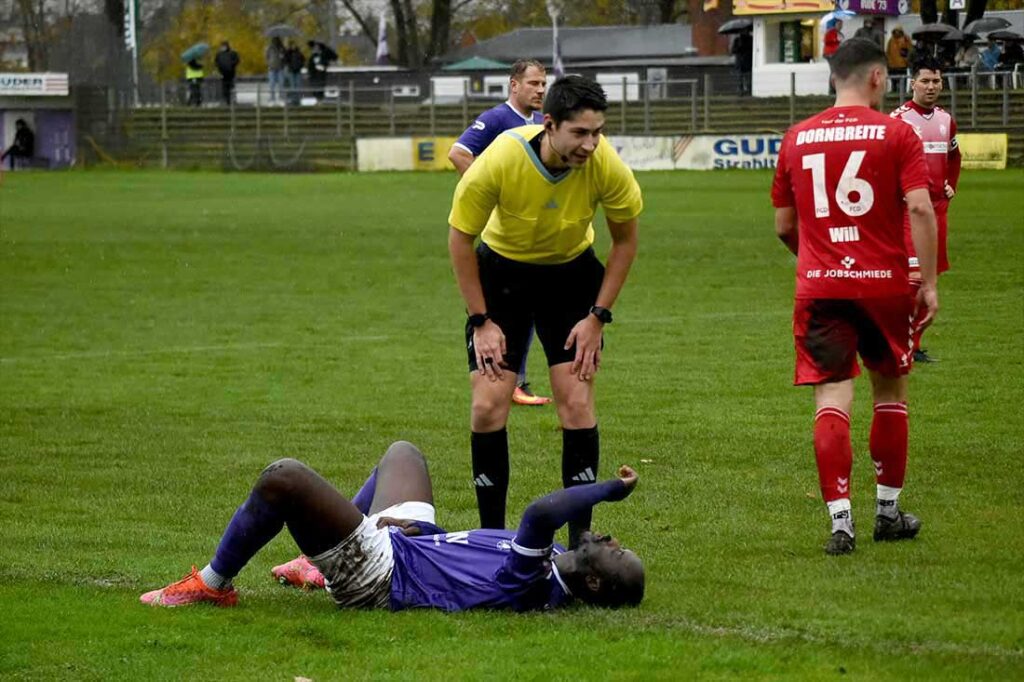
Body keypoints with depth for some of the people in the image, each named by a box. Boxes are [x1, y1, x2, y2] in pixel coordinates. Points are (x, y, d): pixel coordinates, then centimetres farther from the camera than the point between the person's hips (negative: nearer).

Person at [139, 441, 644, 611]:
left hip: (378, 576, -10)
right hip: (417, 539, 10)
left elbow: (541, 514, -50)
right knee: (402, 451, 32)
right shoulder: (553, 574, -4)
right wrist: (409, 528, 3)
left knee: (283, 477, -20)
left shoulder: (536, 582, -33)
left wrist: (611, 489, -38)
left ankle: (212, 584, 4)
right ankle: (320, 564, 36)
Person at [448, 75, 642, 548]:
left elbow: (625, 239, -7)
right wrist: (481, 322, -14)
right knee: (488, 406, -9)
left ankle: (580, 535, 3)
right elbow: (460, 238, -15)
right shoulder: (499, 162, -31)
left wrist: (598, 316, -11)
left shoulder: (606, 166, -26)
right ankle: (491, 535, 4)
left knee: (577, 402, -9)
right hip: (501, 269, -1)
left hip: (572, 275, 1)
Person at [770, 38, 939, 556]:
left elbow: (784, 226, 13)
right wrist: (929, 283, -8)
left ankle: (840, 521, -13)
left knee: (832, 401, -2)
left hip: (818, 286, 1)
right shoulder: (896, 133, -3)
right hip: (885, 282, -1)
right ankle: (888, 511, 23)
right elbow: (920, 208, -13)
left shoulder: (796, 139, 7)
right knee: (890, 391, 17)